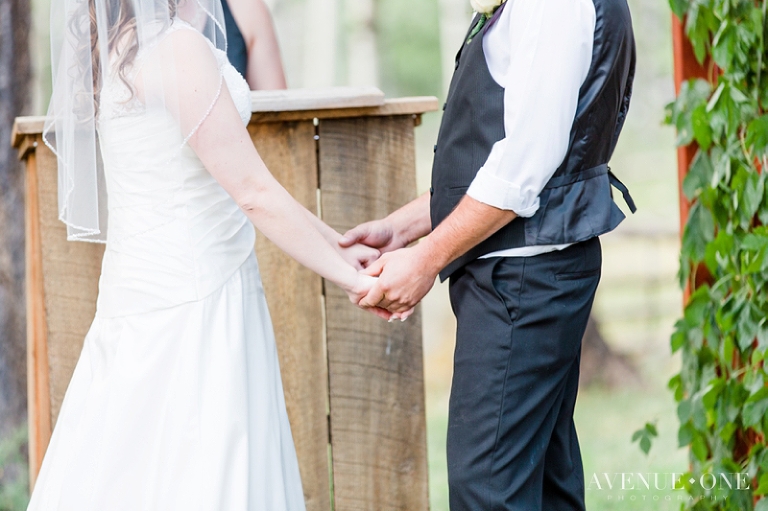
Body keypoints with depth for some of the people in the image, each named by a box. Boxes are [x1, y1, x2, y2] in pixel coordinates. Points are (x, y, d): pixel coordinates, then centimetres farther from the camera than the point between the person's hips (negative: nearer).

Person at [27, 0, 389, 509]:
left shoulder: (121, 48, 13)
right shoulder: (177, 47, -15)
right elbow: (254, 192, -16)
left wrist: (338, 245, 14)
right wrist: (350, 278, -9)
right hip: (191, 296, -9)